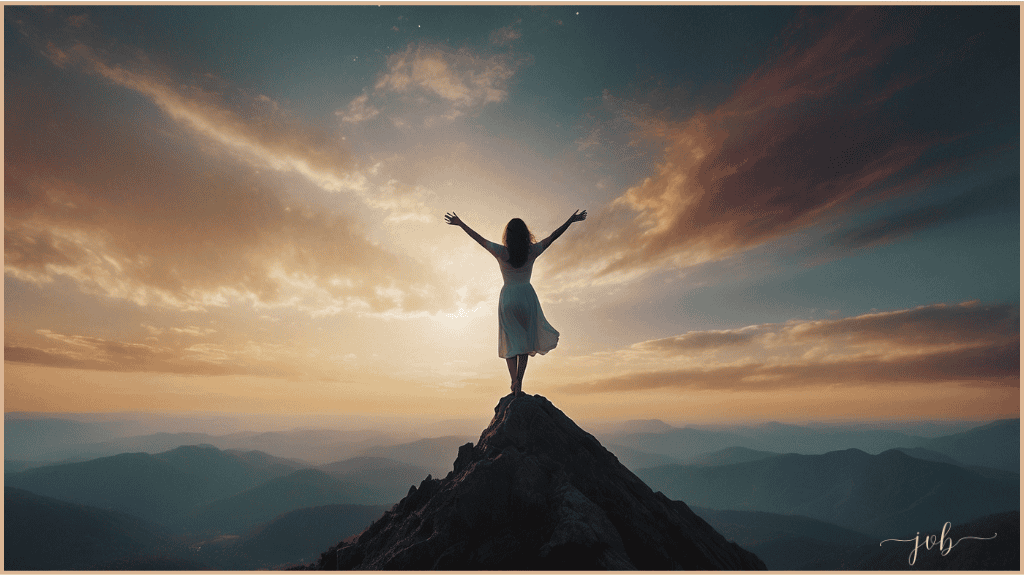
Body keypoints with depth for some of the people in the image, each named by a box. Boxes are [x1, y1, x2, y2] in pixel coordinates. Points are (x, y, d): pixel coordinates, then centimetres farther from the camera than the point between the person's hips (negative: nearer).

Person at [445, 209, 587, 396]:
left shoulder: (501, 252, -7)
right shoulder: (532, 251, -5)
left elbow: (478, 237, 3)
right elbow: (553, 236, 5)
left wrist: (459, 223, 15)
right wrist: (571, 220, 17)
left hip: (508, 297, 0)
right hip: (527, 296, 1)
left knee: (511, 343, 7)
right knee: (525, 341, 9)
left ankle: (515, 381, -6)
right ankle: (519, 383, 2)